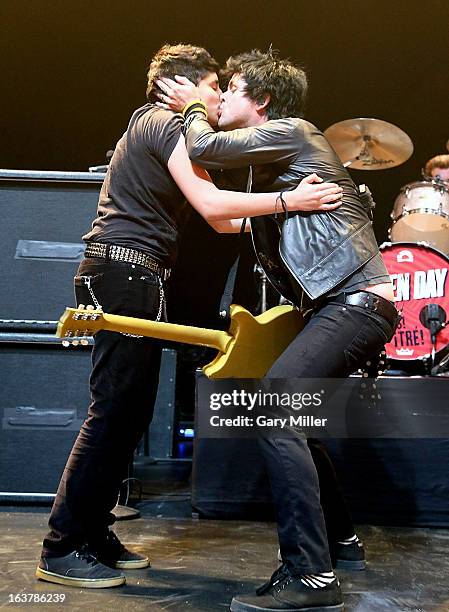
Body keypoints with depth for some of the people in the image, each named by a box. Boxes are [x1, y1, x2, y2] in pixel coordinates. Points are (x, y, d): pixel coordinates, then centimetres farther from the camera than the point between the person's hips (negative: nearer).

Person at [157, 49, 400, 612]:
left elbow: (205, 148, -13)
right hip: (343, 302, 11)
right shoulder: (272, 153, 24)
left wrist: (192, 108, 9)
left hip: (358, 300, -10)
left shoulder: (291, 132, -4)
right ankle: (336, 536, 26)